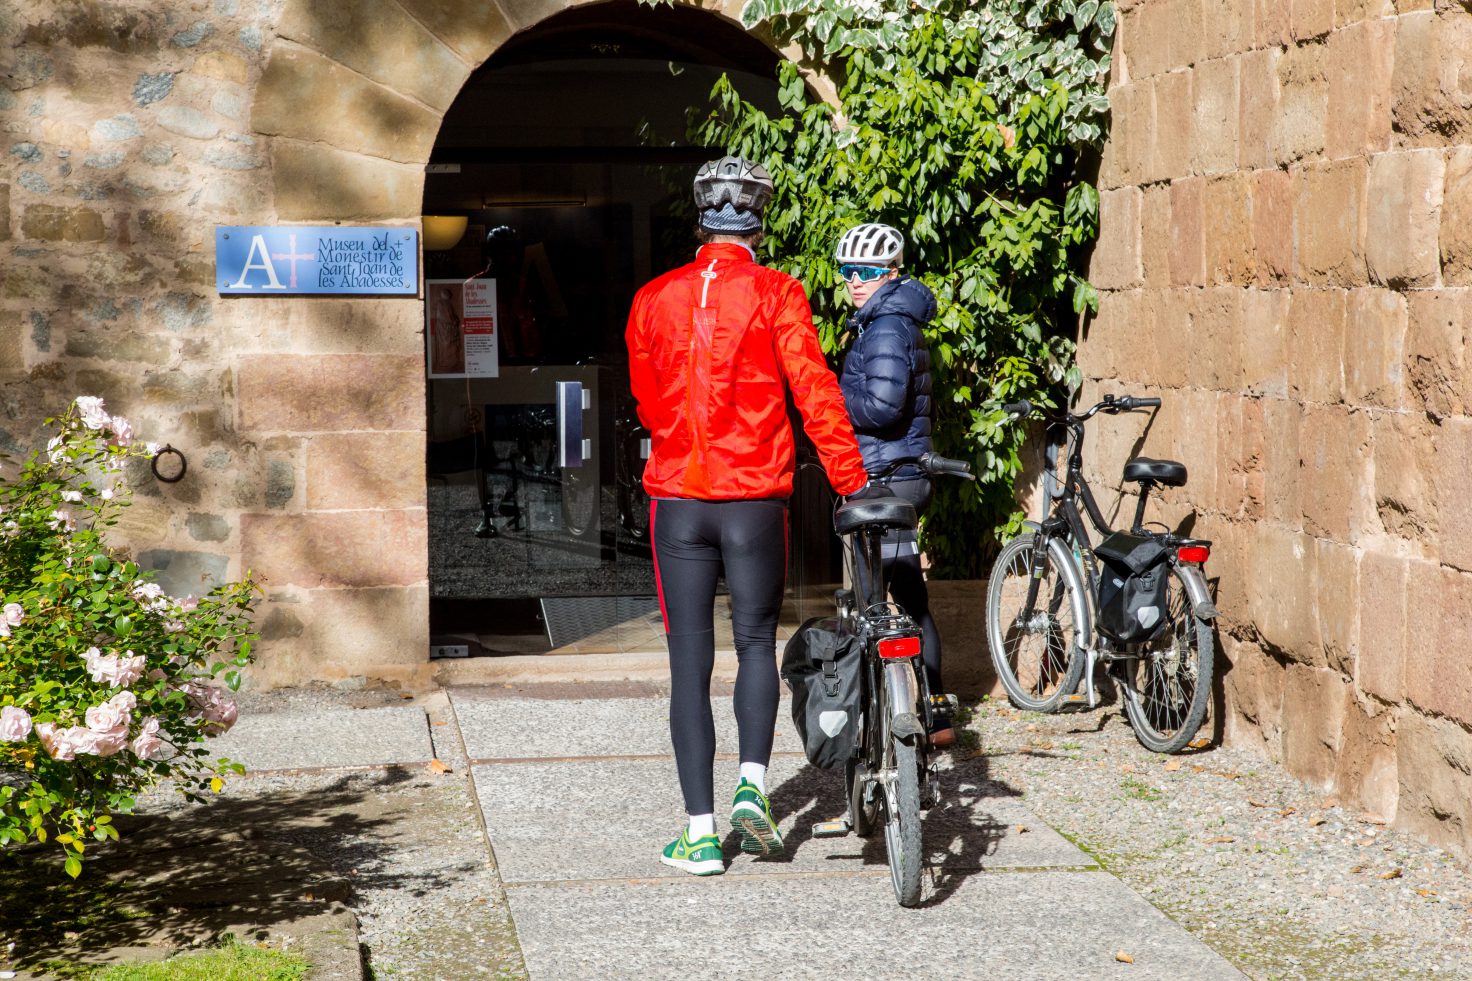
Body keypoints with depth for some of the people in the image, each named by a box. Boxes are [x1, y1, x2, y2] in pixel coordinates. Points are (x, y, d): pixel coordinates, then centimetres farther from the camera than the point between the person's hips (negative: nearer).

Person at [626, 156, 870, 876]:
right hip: (755, 499, -1)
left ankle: (701, 833, 5)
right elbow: (814, 392, -10)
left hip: (676, 500, 1)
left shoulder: (655, 298, 5)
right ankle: (752, 787, -1)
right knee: (756, 642, 17)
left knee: (690, 662, 5)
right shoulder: (776, 294, -4)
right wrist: (851, 480, -7)